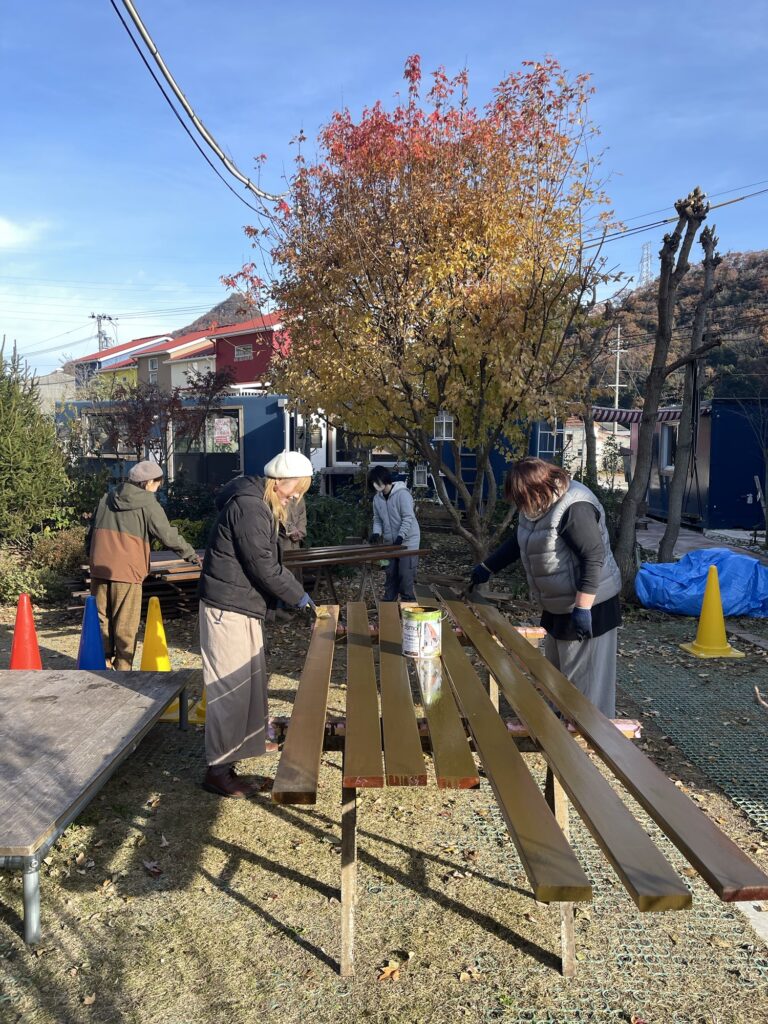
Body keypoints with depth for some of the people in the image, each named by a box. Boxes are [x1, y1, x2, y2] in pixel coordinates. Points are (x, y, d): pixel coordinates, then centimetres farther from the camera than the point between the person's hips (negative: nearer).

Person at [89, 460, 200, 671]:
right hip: (127, 571, -5)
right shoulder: (148, 504, -3)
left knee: (102, 620, 14)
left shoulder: (107, 499, 14)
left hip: (99, 568, 5)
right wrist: (192, 555, 9)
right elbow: (168, 536, -4)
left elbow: (92, 530, 18)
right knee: (126, 626, 2)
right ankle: (123, 669, 6)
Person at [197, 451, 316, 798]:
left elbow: (267, 560, 18)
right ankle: (219, 769, 2)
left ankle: (250, 739, 39)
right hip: (227, 605, -11)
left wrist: (296, 593, 12)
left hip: (243, 603, 11)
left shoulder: (260, 504, 13)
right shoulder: (248, 506, -20)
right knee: (229, 684, -5)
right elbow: (263, 566, -21)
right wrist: (299, 596, -12)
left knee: (252, 675, 22)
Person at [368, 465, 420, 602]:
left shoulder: (402, 493, -16)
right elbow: (377, 519, 12)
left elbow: (408, 517, -19)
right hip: (390, 542, 6)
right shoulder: (377, 498, 5)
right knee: (391, 573, 11)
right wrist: (377, 533, -5)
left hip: (407, 541, -6)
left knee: (405, 574, -6)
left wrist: (400, 536, -24)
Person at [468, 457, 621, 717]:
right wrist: (488, 568, 19)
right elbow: (518, 542, 20)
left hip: (587, 604, -10)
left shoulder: (575, 508, -25)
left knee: (584, 677, -2)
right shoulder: (538, 505, 5)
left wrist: (582, 608, -28)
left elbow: (594, 558, -27)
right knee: (557, 673, 17)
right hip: (559, 605, 10)